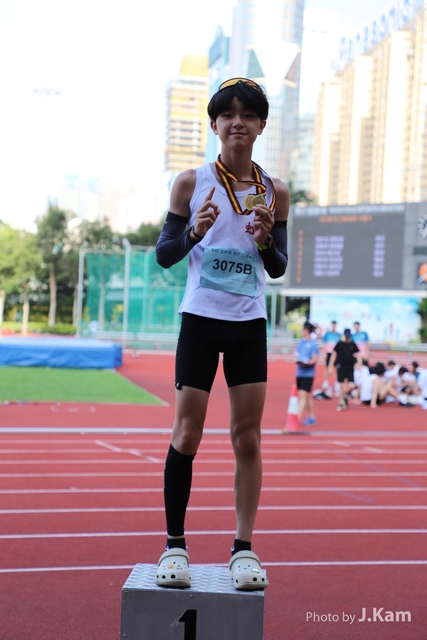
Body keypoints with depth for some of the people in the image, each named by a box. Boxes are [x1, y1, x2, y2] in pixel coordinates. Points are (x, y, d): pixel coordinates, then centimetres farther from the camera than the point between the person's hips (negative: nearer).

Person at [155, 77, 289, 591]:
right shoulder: (192, 183, -2)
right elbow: (163, 254, 1)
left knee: (248, 438, 3)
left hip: (249, 326, 2)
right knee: (186, 435, -1)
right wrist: (195, 231, -18)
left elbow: (279, 269, 8)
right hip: (200, 321, -2)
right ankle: (174, 545, 12)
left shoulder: (274, 192, 4)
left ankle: (244, 548, 12)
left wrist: (266, 241, -13)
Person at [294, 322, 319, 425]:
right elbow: (297, 355, 15)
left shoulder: (313, 344, -9)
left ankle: (299, 416, -17)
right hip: (299, 373, 7)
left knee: (303, 395, -13)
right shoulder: (300, 342, 12)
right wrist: (297, 360, -7)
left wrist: (306, 363, -28)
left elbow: (314, 359, -12)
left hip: (308, 373, -7)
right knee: (307, 396, 13)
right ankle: (312, 417, 21)